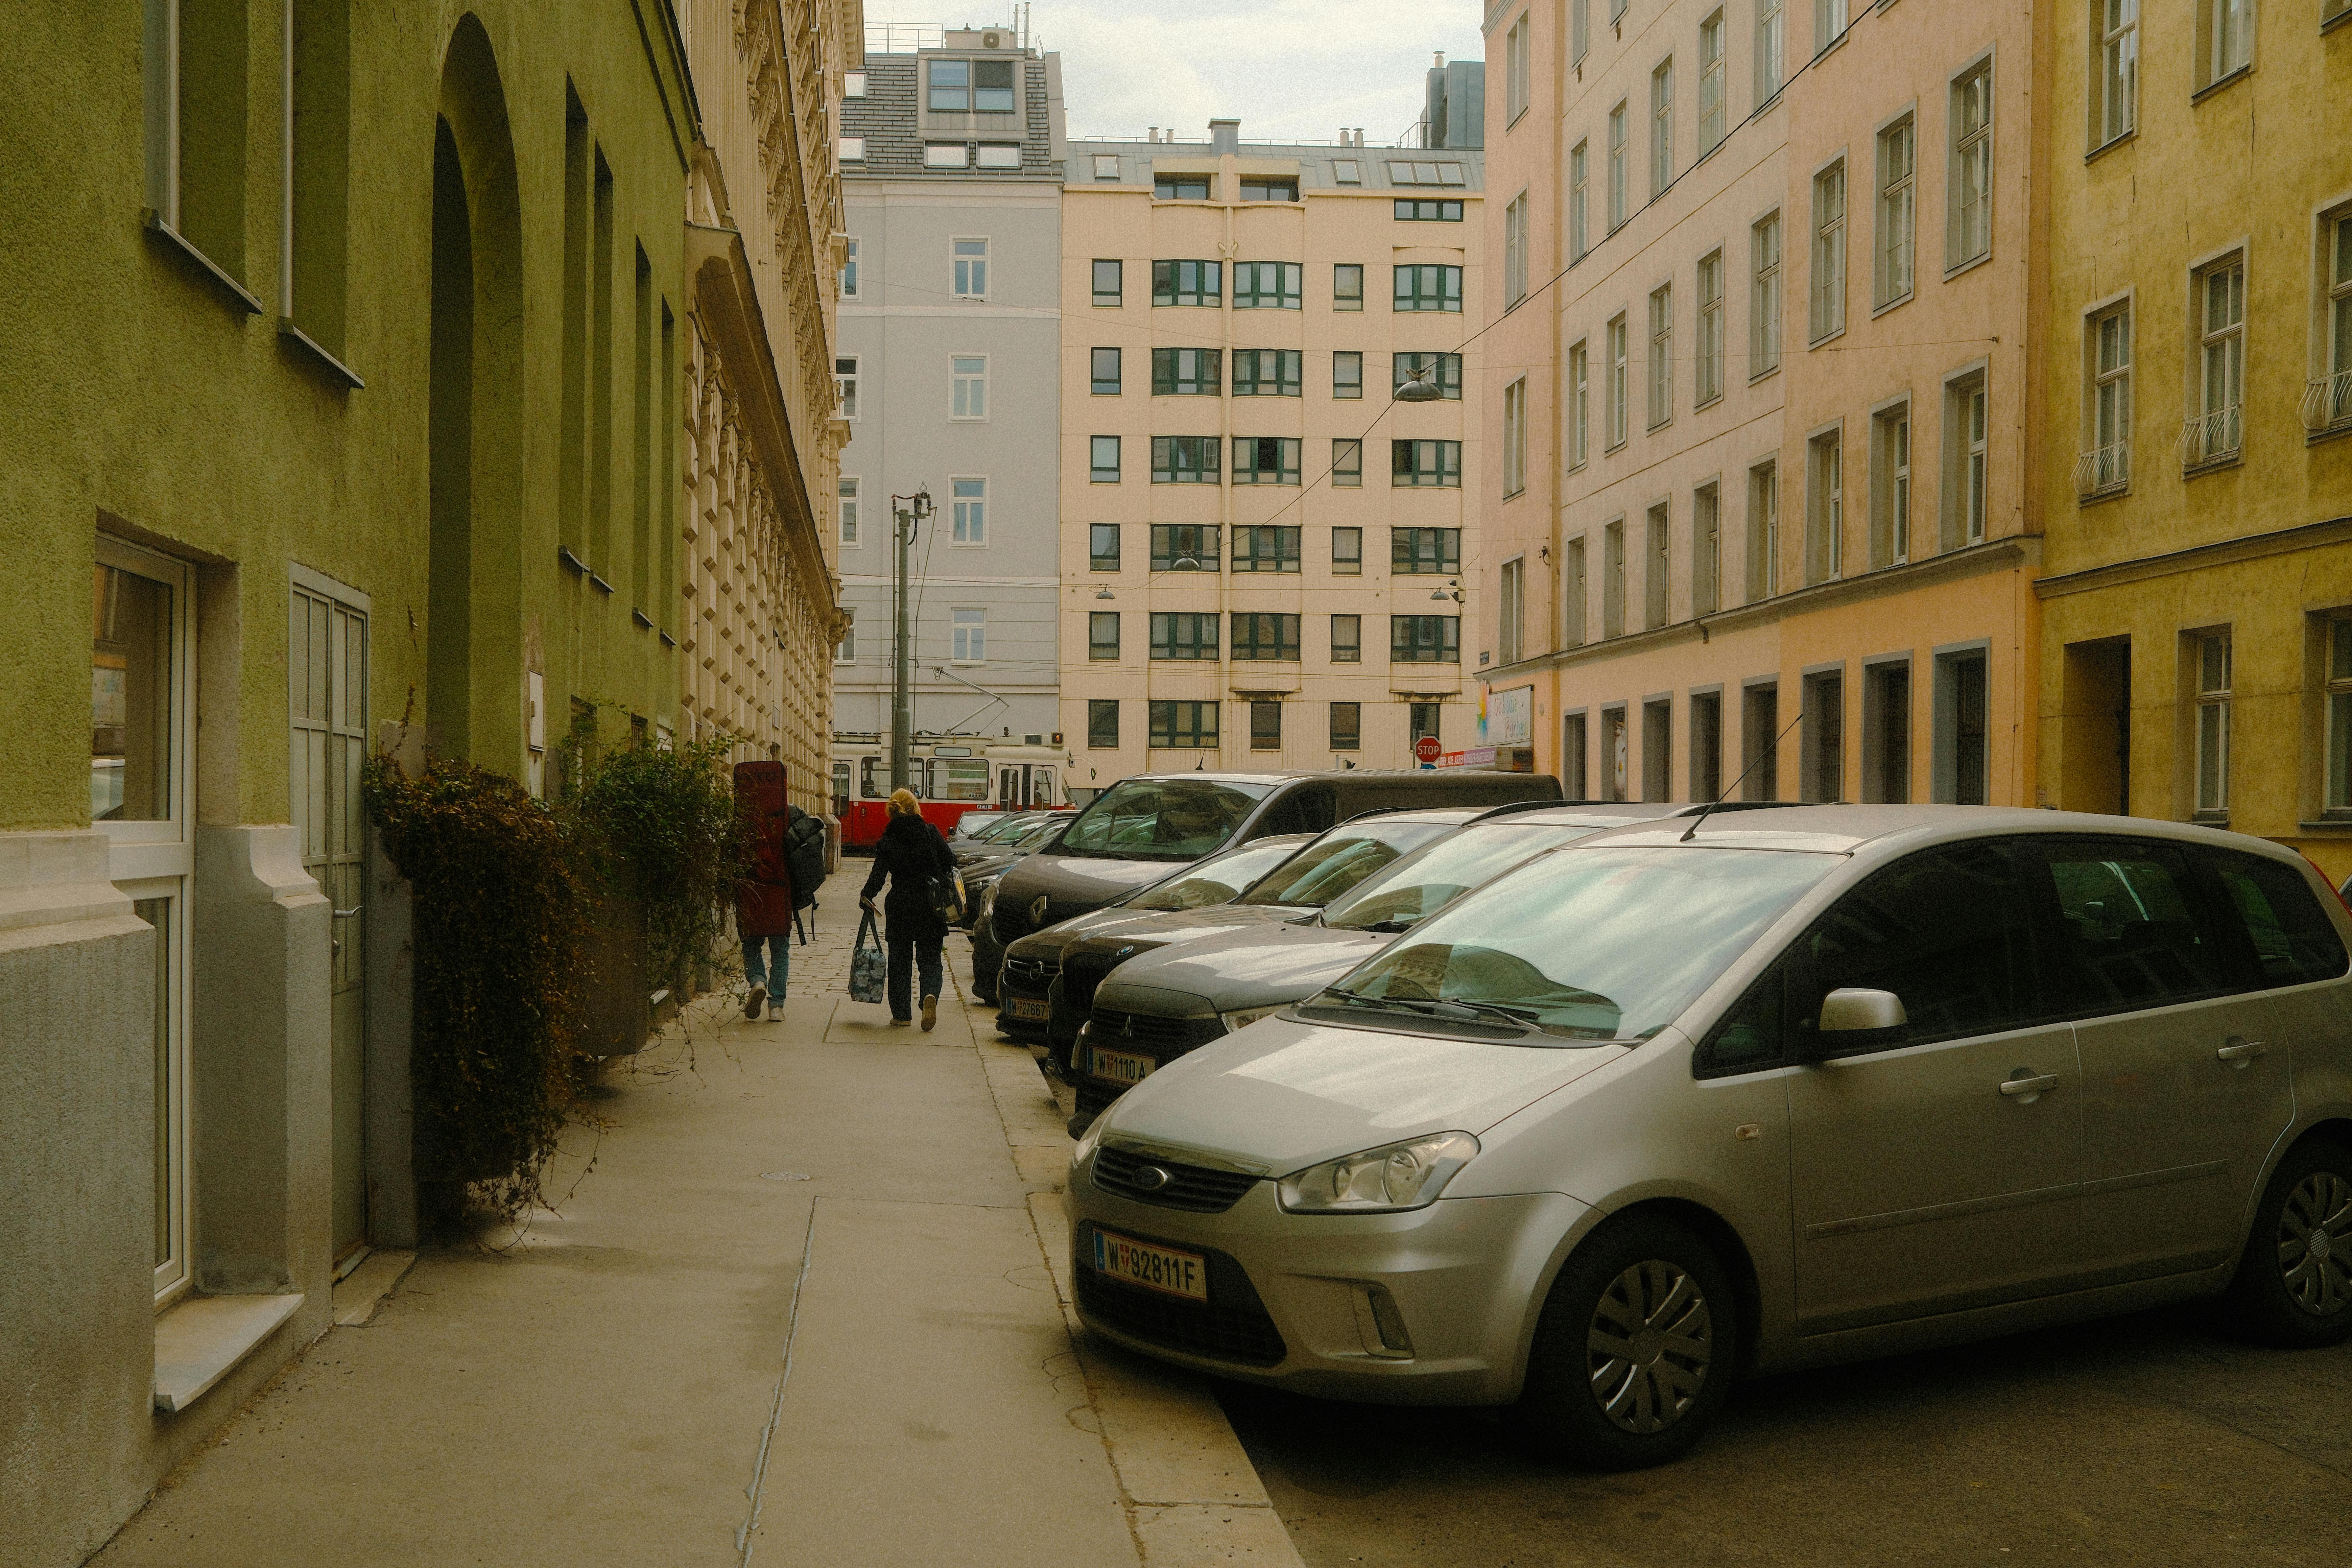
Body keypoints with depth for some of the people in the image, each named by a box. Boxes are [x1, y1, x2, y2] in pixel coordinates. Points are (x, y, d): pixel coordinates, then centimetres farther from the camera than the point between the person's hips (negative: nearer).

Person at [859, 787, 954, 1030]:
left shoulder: (886, 842, -4)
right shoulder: (931, 833, -4)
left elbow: (878, 873, -14)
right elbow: (950, 861, -3)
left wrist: (867, 895, -12)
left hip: (899, 909, 0)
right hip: (929, 906, 0)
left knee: (900, 961, 11)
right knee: (930, 959, 7)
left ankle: (901, 1014, 12)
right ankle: (930, 994, -20)